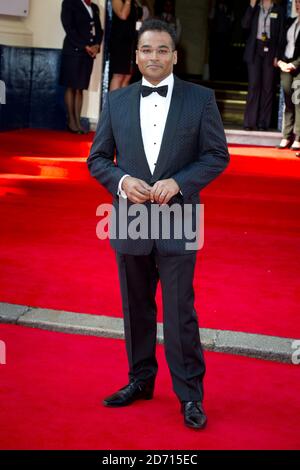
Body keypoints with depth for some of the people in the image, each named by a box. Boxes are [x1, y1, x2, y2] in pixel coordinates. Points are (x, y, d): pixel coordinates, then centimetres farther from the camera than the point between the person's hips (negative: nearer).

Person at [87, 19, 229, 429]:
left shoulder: (200, 99, -1)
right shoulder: (116, 102, 6)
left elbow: (217, 155, -2)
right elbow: (97, 158, 8)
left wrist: (177, 182, -16)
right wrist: (122, 180, -12)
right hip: (130, 221, 3)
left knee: (180, 313, -1)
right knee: (136, 309, 14)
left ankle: (190, 396, 11)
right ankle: (141, 380, 30)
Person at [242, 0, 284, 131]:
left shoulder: (278, 11, 5)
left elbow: (281, 34, 2)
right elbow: (245, 25, -3)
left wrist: (277, 55, -6)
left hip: (270, 50, 0)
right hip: (255, 49, 0)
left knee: (267, 87, 0)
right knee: (253, 85, -5)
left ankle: (263, 122, 3)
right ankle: (250, 122, -4)